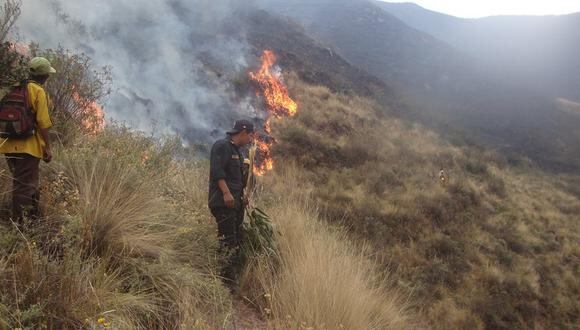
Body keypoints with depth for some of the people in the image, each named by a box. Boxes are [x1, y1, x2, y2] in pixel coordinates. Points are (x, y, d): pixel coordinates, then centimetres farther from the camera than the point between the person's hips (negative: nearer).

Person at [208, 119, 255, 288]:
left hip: (236, 202, 10)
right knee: (228, 241, -12)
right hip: (223, 202, -10)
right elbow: (217, 171, -19)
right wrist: (226, 193, -26)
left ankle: (235, 278, 17)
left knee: (236, 241, 11)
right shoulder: (222, 146, -8)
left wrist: (244, 197, 22)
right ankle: (228, 280, -10)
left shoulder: (237, 151, 22)